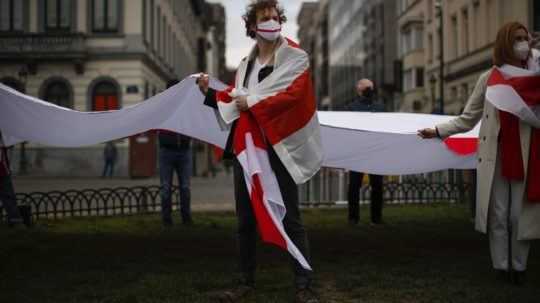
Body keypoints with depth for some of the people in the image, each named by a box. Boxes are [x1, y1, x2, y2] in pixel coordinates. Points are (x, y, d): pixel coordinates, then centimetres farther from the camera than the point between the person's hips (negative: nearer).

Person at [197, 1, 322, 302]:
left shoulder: (295, 57, -3)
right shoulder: (246, 64, 16)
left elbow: (293, 95, -18)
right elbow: (234, 102, 17)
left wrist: (253, 103, -16)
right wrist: (210, 92, 3)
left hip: (278, 147, -6)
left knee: (291, 220, -4)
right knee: (246, 219, 12)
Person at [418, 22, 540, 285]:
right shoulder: (489, 78, 5)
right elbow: (468, 119, 8)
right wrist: (438, 131, 1)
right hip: (495, 154, 0)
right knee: (498, 214, 5)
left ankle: (519, 266, 17)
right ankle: (501, 266, 15)